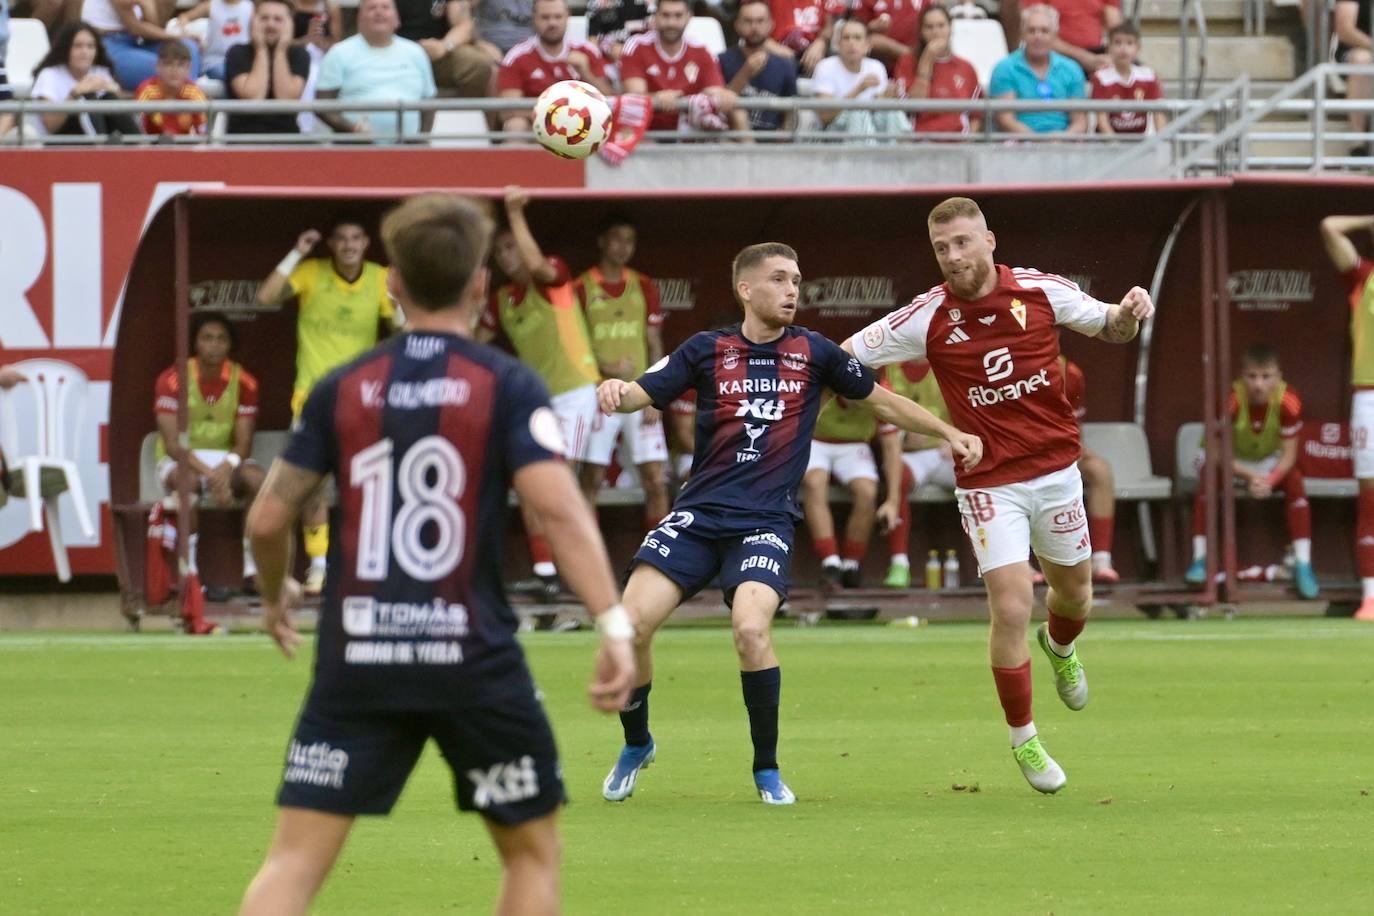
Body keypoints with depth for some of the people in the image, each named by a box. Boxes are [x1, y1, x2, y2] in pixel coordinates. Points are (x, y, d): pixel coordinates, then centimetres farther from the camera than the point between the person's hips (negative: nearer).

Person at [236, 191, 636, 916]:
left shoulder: (343, 390, 6)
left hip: (358, 659, 2)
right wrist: (614, 624, -18)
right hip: (473, 660, -2)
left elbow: (267, 520, 8)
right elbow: (559, 508, -15)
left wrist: (275, 597, 28)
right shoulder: (506, 387, -3)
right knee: (531, 850, 15)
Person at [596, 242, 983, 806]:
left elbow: (880, 401, 18)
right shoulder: (707, 350, 5)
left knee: (750, 628, -26)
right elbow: (642, 395, 4)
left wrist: (950, 433, 14)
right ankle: (636, 745, 14)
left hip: (766, 521, -1)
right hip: (699, 512, 1)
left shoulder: (814, 353, 6)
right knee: (632, 622, -13)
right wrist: (615, 390, -19)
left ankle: (767, 769, -6)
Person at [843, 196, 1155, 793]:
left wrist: (1130, 313, -12)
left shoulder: (1042, 291, -6)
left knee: (1074, 595, 17)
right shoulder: (928, 318, -11)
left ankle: (1059, 648, 56)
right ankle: (1023, 740, 5)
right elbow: (844, 359, -2)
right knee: (1011, 610, -13)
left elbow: (1110, 330, 9)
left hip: (1056, 469, 3)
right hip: (989, 485, -3)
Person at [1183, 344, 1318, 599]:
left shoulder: (1289, 402, -26)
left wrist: (1269, 481, -39)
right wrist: (1251, 477, -40)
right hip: (1234, 463, -1)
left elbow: (1288, 455, -20)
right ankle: (1200, 559, -27)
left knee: (1295, 481, -27)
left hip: (1271, 464, 1)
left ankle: (1303, 565, -24)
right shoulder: (1230, 401, -30)